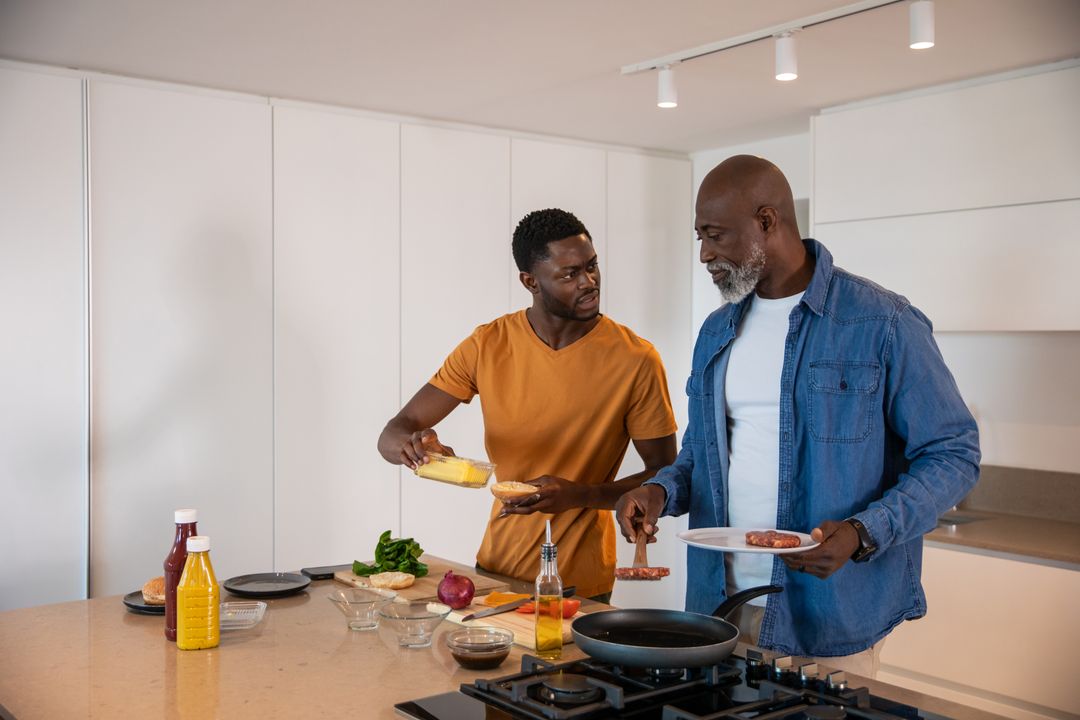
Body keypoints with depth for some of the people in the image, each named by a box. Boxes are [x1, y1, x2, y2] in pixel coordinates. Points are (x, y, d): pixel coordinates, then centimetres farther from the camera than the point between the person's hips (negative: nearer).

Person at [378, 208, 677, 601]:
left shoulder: (635, 360, -14)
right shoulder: (486, 346, -7)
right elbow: (391, 436, -6)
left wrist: (578, 495, -24)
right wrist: (412, 444, -31)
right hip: (496, 567, 3)